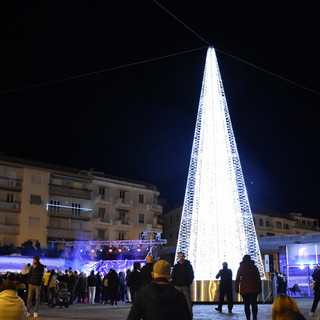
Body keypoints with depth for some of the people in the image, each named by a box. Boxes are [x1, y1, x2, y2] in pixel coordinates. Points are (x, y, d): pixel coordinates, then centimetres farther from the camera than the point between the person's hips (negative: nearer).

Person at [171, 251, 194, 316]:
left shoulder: (188, 265, 4)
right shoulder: (176, 266, 11)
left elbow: (191, 275, 4)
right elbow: (173, 276, 13)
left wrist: (188, 284, -5)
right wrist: (174, 284, 0)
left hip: (185, 286, -3)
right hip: (177, 286, 3)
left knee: (188, 301, -5)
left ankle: (190, 314, -2)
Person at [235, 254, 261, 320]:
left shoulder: (241, 268, 5)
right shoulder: (254, 267, 5)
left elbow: (237, 279, 3)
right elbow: (258, 279, 3)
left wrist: (237, 289, 5)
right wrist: (259, 288, 6)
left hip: (244, 289, 0)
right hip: (253, 289, 0)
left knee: (246, 305, 5)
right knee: (254, 304, -1)